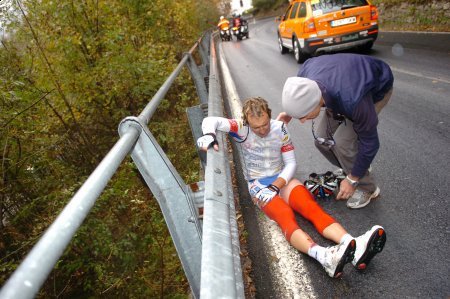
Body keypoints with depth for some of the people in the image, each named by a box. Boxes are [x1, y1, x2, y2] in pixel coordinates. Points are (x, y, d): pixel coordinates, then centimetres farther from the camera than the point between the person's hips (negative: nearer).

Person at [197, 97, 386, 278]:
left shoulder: (280, 128, -4)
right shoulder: (242, 129, -9)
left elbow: (291, 163, -3)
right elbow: (211, 121, -17)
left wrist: (275, 186, -17)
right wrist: (209, 136, -41)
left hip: (282, 179, 4)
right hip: (258, 185, -3)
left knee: (314, 209, -25)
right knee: (286, 217, -33)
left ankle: (354, 247, -46)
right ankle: (323, 256, -59)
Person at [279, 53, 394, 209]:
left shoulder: (351, 101, -45)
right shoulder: (303, 77, -29)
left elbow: (369, 142, -28)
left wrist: (352, 180, -19)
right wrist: (291, 113, -15)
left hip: (377, 88, -5)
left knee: (343, 140, -21)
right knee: (321, 134, -7)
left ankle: (367, 188, 4)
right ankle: (351, 169, 21)